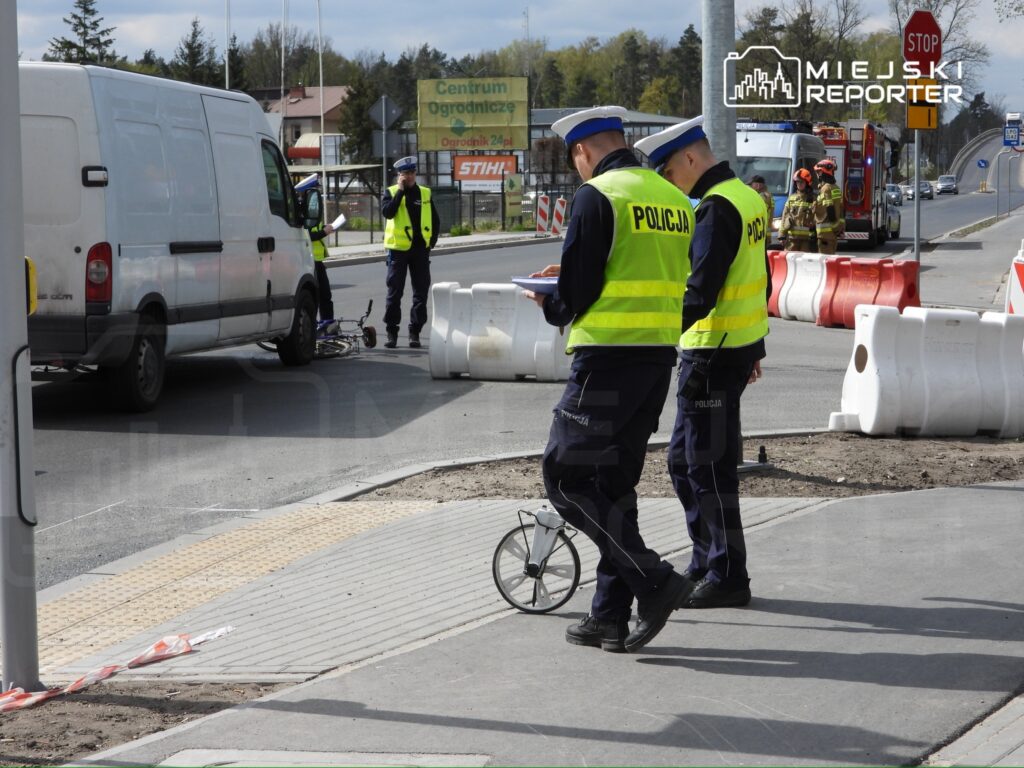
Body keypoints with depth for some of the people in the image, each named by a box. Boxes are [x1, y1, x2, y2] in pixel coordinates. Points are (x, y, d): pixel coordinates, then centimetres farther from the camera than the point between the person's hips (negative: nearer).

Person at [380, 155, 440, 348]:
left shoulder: (425, 193, 9)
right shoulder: (391, 192, 1)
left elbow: (435, 221, 15)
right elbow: (387, 212, -20)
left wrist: (431, 243, 5)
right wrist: (400, 190, -16)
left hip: (420, 249, 3)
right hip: (399, 249, -3)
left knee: (421, 293, 3)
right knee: (394, 292, 0)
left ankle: (415, 332, 11)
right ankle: (392, 332, 7)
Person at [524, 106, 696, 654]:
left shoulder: (597, 197, -10)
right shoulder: (673, 198, 13)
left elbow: (574, 294, -12)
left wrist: (549, 304, 11)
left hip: (607, 360, -8)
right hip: (660, 358, 8)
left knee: (566, 476, -1)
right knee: (614, 482, 14)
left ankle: (653, 580, -9)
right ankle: (610, 615, 15)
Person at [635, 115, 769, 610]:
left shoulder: (716, 208, -18)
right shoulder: (746, 198, 13)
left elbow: (700, 292, -26)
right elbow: (759, 282, 20)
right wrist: (754, 346, 26)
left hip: (713, 355, -10)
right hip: (740, 347, 10)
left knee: (709, 468, -3)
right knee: (684, 460, 17)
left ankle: (727, 578, 4)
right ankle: (706, 564, 24)